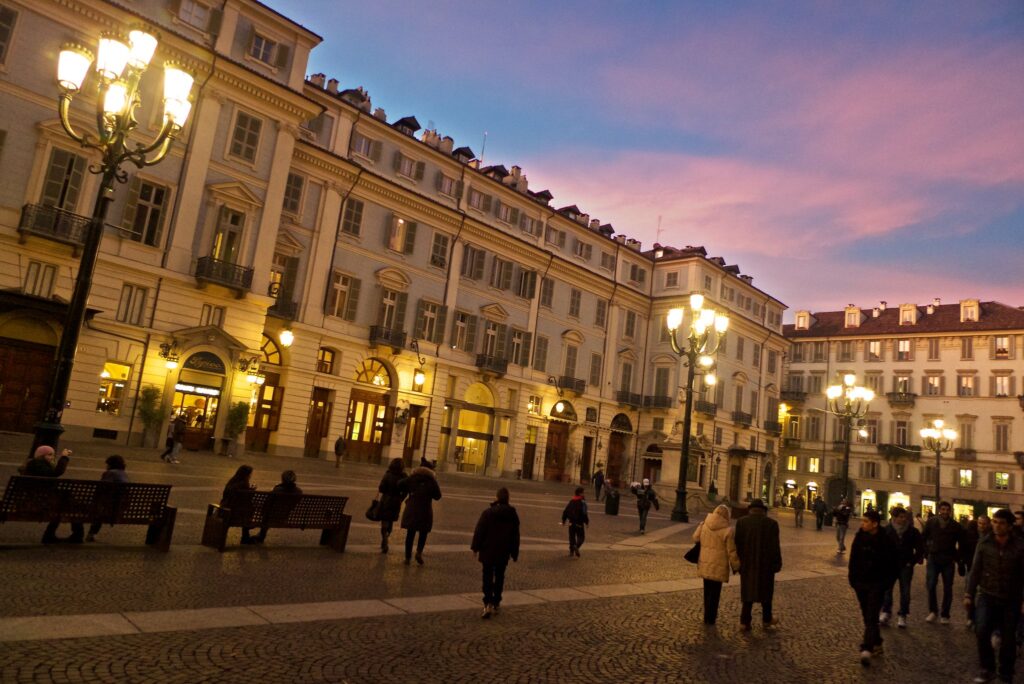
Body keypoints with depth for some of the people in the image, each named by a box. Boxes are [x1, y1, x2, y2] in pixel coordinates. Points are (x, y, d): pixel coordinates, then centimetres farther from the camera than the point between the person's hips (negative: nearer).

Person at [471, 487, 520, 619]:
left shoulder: (488, 513, -10)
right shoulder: (513, 515, 1)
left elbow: (479, 532, -9)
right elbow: (515, 536, 7)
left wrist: (475, 547, 1)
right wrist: (515, 554, 14)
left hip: (488, 551, -3)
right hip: (504, 553, 3)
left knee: (488, 578, 1)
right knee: (499, 577, 16)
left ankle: (488, 604, -13)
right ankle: (496, 603, 21)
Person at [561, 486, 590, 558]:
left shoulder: (571, 501, 8)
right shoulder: (582, 502, -12)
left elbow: (565, 511, 9)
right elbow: (584, 513, -18)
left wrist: (563, 520, 18)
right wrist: (587, 521, -9)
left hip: (571, 523, 5)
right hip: (579, 523, -5)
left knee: (572, 537, 14)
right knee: (581, 537, 4)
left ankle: (571, 551, 15)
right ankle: (577, 546, -22)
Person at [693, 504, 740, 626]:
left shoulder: (703, 526, -2)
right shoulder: (727, 530, -15)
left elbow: (695, 538, 14)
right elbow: (731, 552, -11)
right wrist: (736, 566, 2)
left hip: (705, 564, 5)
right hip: (718, 566, -5)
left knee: (707, 591, 19)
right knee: (715, 593, 7)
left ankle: (708, 615, 30)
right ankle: (710, 618, 13)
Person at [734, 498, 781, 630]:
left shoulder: (741, 522, -6)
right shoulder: (771, 524, -9)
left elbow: (737, 544, -4)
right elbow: (775, 547, -8)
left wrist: (738, 562, 5)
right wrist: (777, 564, 2)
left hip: (747, 565, 1)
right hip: (765, 565, -1)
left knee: (748, 591, 10)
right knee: (766, 592, 16)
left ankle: (745, 621, 9)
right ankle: (766, 619, 29)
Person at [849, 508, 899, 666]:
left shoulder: (886, 541, -12)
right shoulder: (859, 537, 0)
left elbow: (894, 565, -5)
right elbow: (853, 559, 8)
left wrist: (887, 582, -8)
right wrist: (852, 579, 6)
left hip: (877, 584, -5)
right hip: (860, 583, 5)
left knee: (871, 616, -11)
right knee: (867, 616, 12)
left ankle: (866, 649, -17)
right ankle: (876, 644, 27)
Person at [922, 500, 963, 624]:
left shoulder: (956, 526, -1)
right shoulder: (931, 523, 0)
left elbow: (961, 543, 7)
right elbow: (923, 538, 8)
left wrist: (956, 557, 1)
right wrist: (927, 551, 1)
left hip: (949, 561, 0)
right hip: (933, 559, 0)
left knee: (947, 588, 5)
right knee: (931, 585, -5)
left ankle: (945, 615, 16)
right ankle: (932, 611, 11)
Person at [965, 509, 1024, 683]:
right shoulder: (984, 542, -6)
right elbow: (976, 570, 0)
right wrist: (969, 594, 0)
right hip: (987, 595, 1)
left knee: (1008, 638, 7)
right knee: (982, 632, -9)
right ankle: (987, 669, 12)